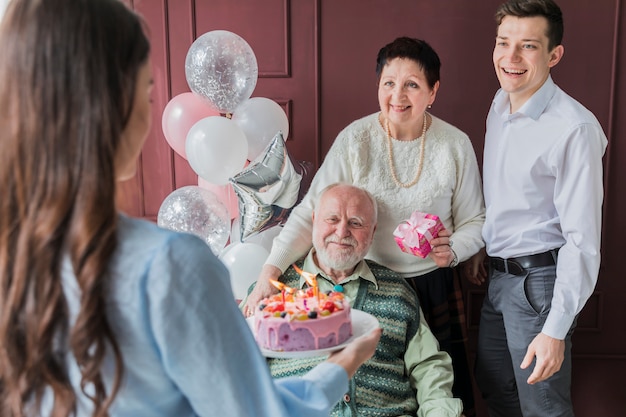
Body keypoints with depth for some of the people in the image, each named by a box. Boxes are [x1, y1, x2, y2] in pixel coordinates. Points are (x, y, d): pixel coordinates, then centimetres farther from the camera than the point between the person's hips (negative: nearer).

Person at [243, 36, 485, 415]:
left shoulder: (456, 145, -6)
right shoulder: (355, 139, -10)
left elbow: (473, 220, 4)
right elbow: (311, 212, -12)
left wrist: (453, 250, -18)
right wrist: (271, 269, -23)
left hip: (434, 287, 1)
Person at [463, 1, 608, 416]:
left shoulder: (575, 128, -22)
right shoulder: (500, 103, 3)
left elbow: (583, 239, -22)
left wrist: (556, 331, -23)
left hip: (539, 281, -8)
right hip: (498, 274, 8)